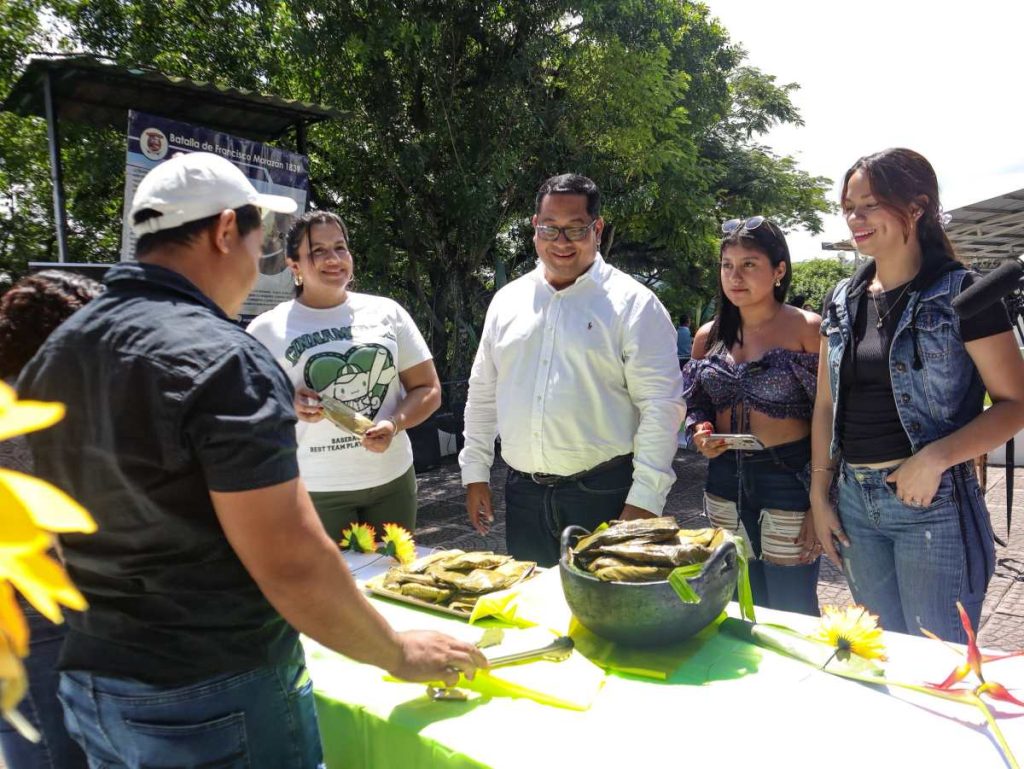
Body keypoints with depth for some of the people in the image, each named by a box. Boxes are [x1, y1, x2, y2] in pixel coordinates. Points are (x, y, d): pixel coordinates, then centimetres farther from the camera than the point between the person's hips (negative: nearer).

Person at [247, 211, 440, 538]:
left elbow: (428, 390, 5)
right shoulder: (267, 329, -1)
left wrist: (394, 424, -14)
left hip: (393, 479, 2)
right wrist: (285, 406, -15)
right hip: (313, 489, -2)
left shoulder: (387, 312, 4)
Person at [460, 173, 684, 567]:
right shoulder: (507, 301, 8)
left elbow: (662, 406, -10)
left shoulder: (633, 304, -6)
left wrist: (644, 502, -14)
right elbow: (482, 395, 14)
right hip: (523, 494, 4)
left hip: (604, 492, -4)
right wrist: (475, 473, 11)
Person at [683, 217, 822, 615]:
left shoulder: (807, 329, -7)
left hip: (790, 480, -4)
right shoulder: (708, 336, 7)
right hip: (725, 481, 5)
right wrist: (701, 433, -5)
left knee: (792, 614, 5)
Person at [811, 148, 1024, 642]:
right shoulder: (841, 300, 8)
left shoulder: (961, 294, -7)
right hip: (855, 502, 5)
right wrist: (819, 496, 7)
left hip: (932, 503, -5)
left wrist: (935, 458, -22)